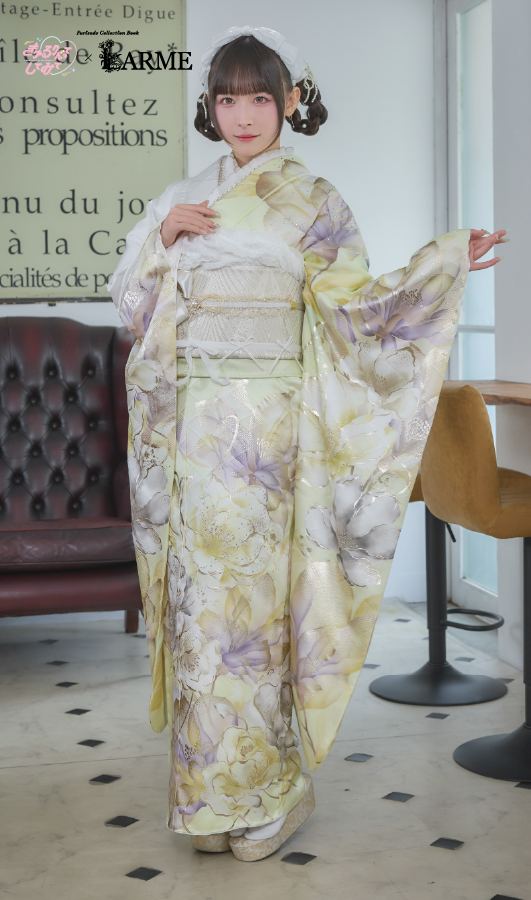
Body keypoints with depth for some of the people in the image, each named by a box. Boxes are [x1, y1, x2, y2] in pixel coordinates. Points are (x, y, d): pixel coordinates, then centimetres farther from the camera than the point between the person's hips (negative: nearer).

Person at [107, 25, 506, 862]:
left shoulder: (311, 201, 4)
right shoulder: (180, 199, 15)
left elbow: (359, 305, -3)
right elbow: (130, 300, 14)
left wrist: (450, 262, -12)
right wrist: (164, 236, -1)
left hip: (265, 424, -4)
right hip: (192, 424, 4)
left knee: (249, 594, -3)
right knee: (199, 592, 4)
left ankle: (258, 790, 11)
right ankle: (209, 787, 16)